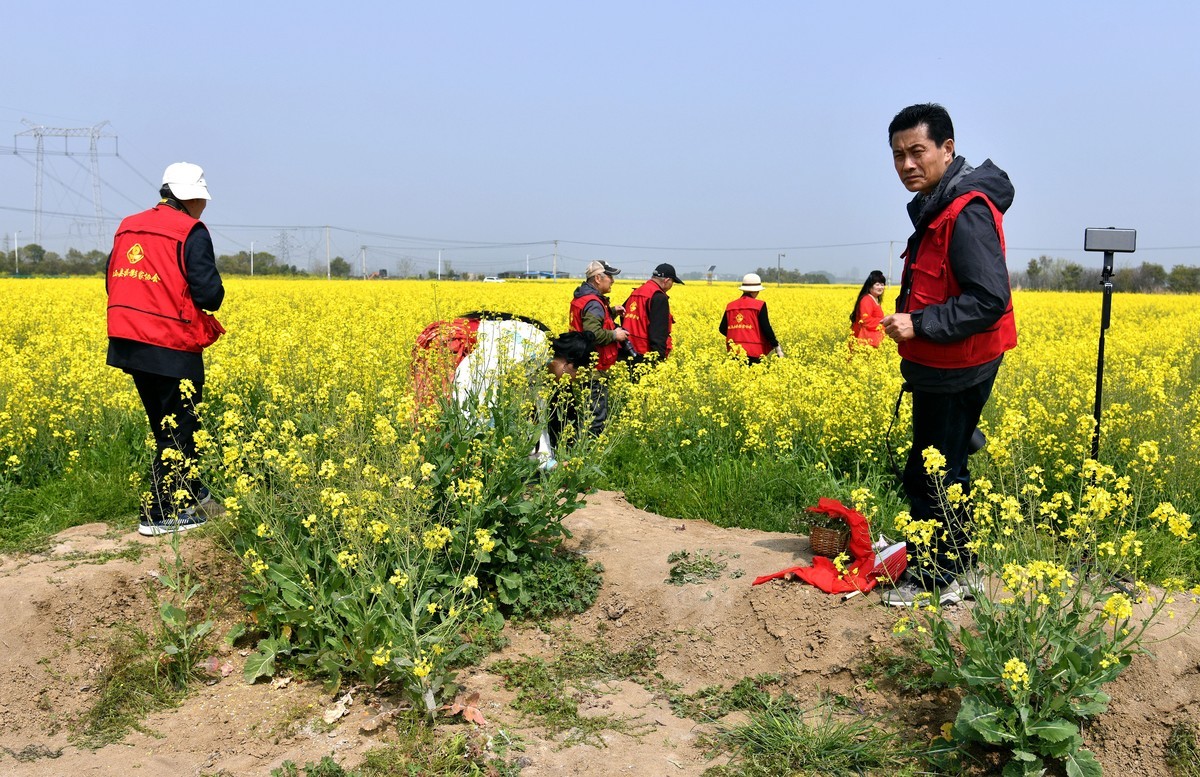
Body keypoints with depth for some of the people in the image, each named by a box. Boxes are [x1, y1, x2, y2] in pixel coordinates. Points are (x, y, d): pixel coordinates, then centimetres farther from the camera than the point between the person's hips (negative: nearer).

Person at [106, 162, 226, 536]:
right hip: (171, 349, -7)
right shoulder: (191, 232, -10)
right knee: (176, 430, 4)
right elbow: (209, 293, -17)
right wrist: (212, 298, 5)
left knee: (169, 424, 19)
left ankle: (192, 496, 31)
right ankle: (158, 515, 9)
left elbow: (112, 282, 16)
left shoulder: (128, 227, 12)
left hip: (130, 344, 8)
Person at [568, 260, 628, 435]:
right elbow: (592, 333, -29)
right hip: (595, 369, -11)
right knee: (597, 416, -6)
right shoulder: (593, 303, -19)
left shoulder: (581, 297, 13)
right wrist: (614, 335, -16)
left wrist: (612, 311, 11)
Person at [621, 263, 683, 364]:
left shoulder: (636, 292, 13)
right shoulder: (659, 297, -13)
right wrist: (660, 358, -20)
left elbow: (623, 316, 19)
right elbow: (658, 332, -20)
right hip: (646, 356, -9)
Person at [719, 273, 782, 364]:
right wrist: (776, 346, 0)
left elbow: (722, 329, 10)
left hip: (734, 352, 4)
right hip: (753, 353, -4)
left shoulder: (730, 306, 9)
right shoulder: (759, 305, -4)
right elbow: (766, 328, -8)